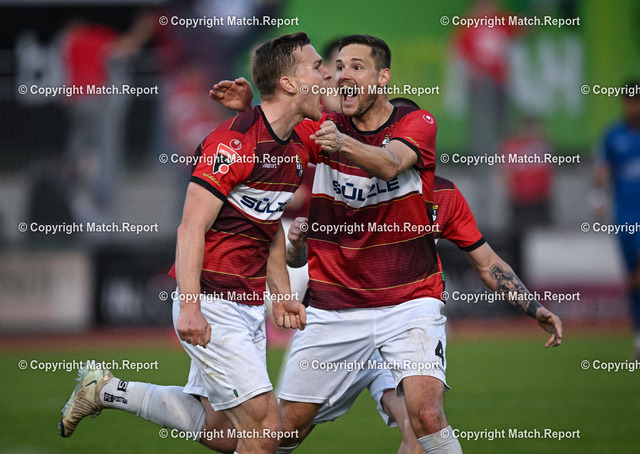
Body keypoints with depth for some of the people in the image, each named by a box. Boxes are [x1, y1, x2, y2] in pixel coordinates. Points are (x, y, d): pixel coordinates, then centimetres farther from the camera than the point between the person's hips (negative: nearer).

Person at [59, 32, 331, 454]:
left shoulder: (298, 149, 10)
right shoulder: (232, 141, -17)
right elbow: (192, 227, -19)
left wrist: (282, 294, 18)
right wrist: (189, 306, -26)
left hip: (250, 308, 9)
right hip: (211, 306, -9)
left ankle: (105, 390, 27)